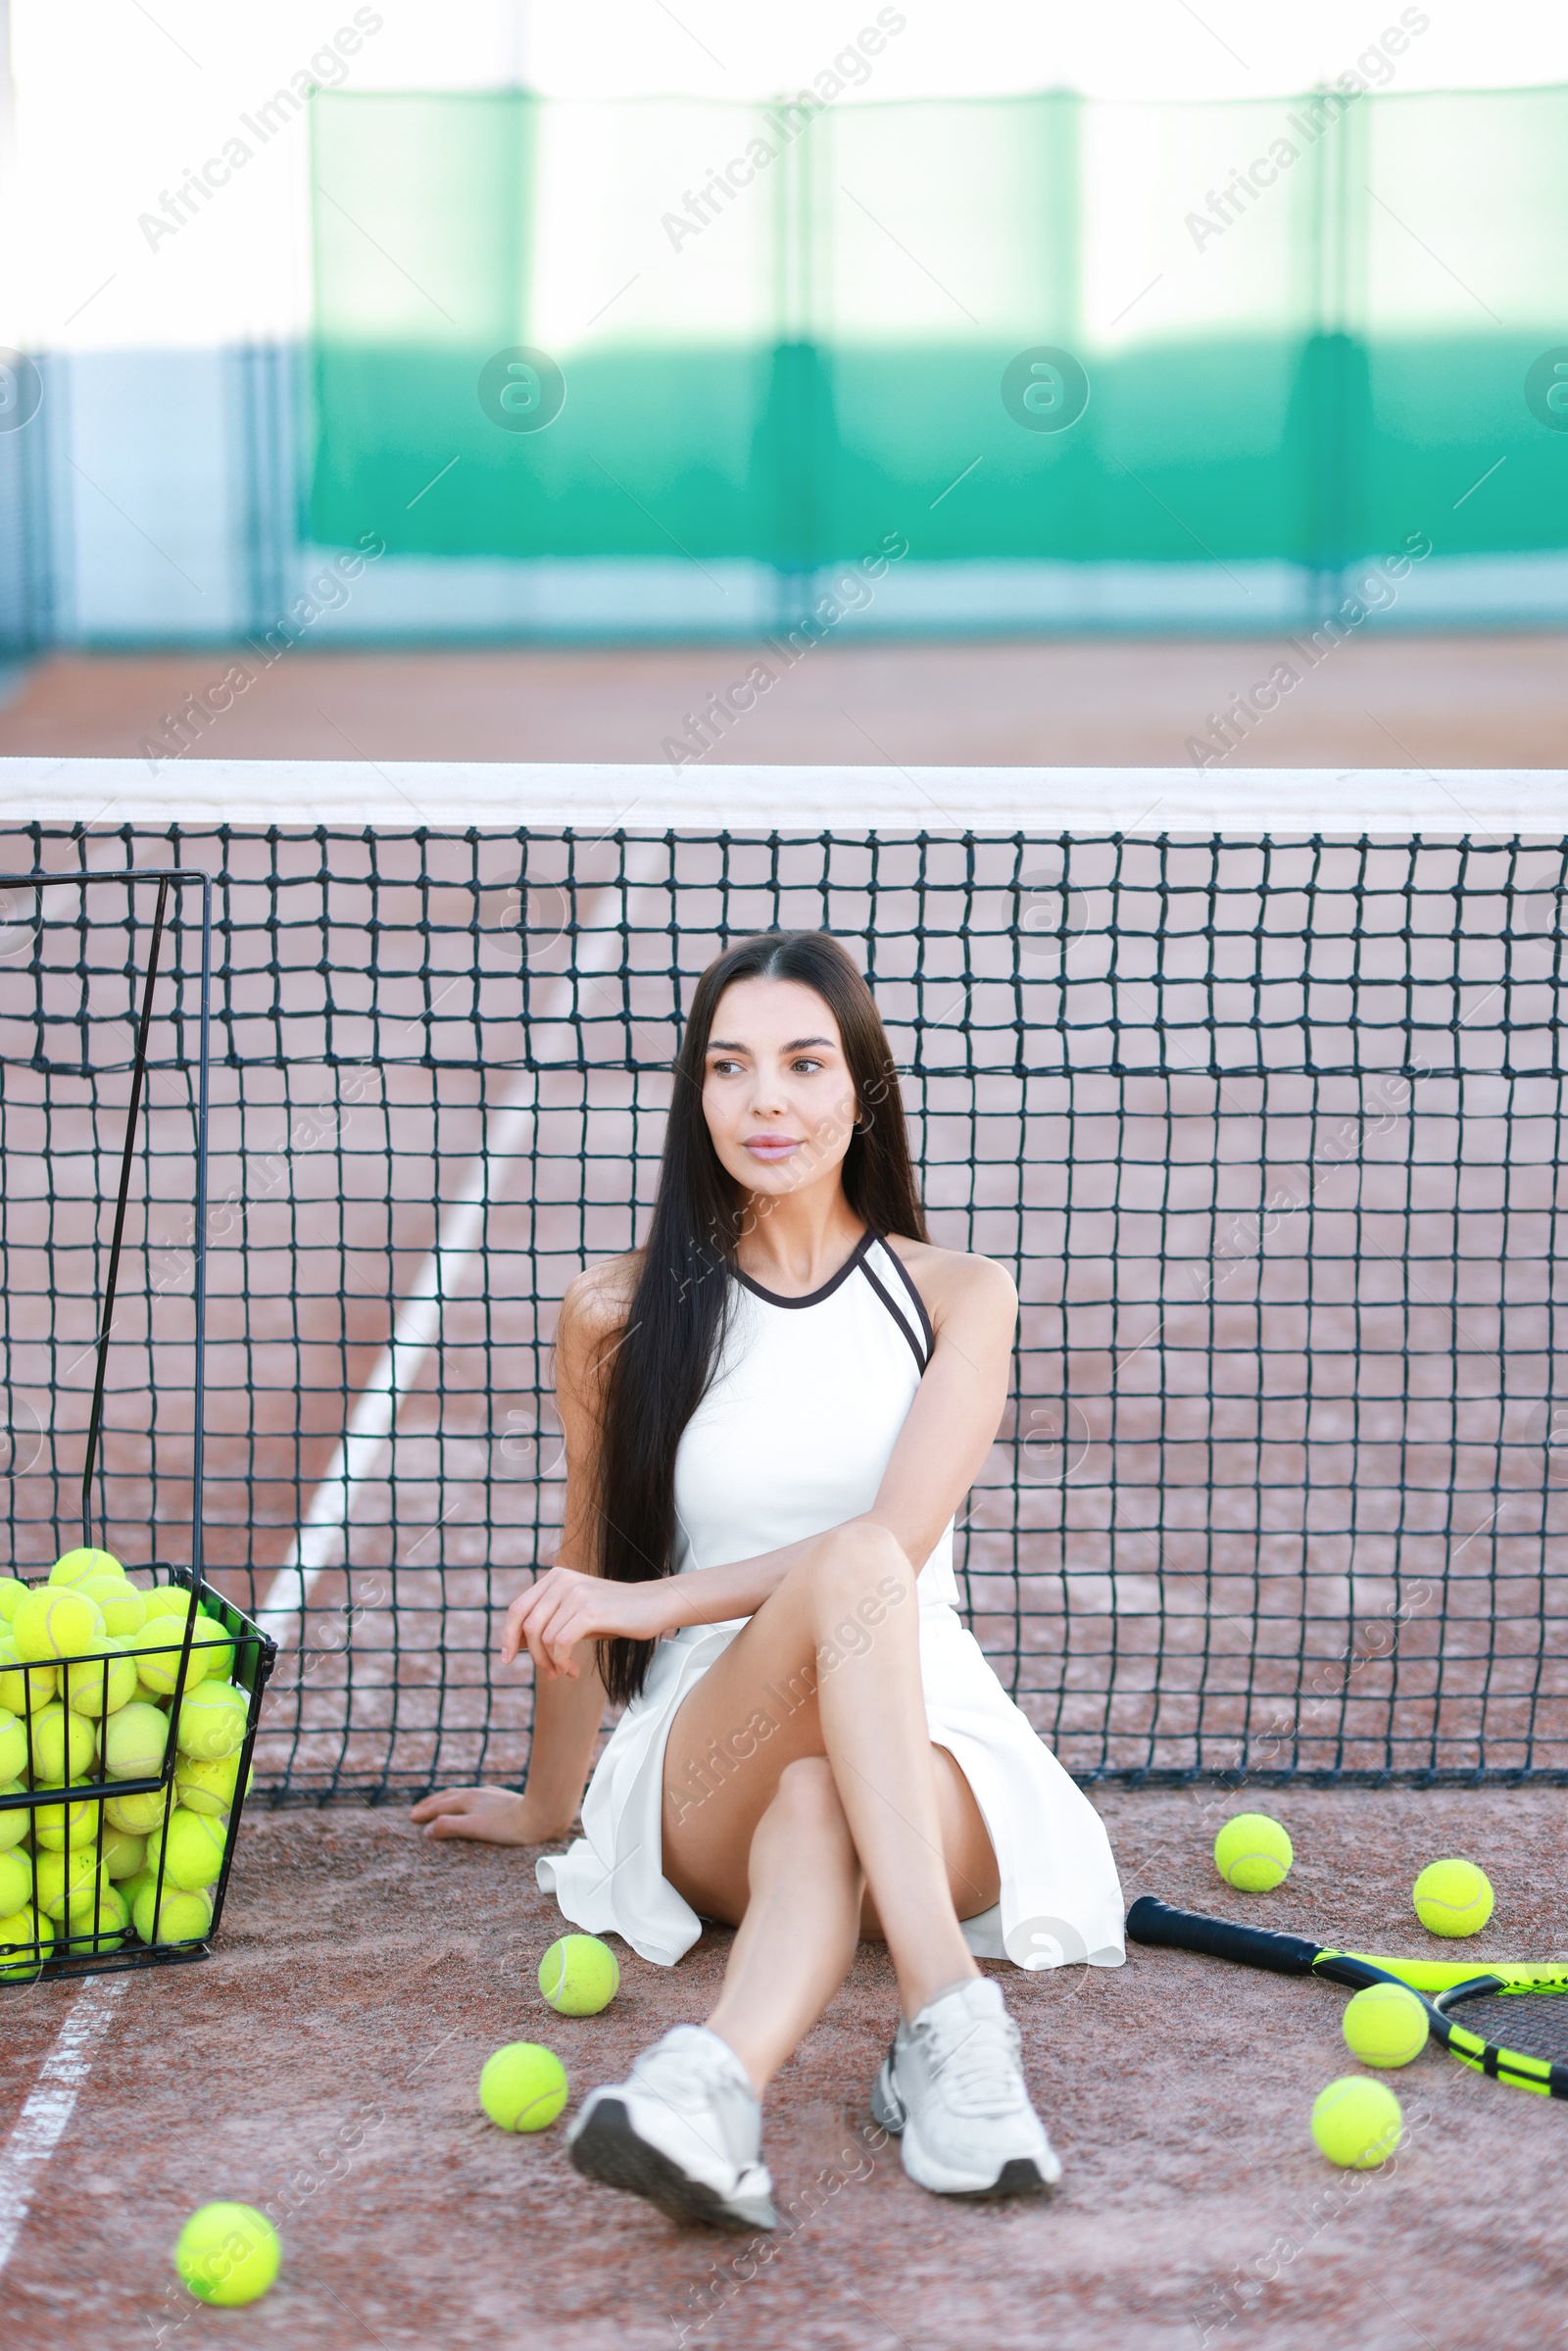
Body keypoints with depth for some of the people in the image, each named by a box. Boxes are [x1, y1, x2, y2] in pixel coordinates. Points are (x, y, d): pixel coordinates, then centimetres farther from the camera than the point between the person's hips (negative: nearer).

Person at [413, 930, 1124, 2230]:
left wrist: (659, 1601, -15)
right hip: (706, 1776, -1)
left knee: (818, 1802, -38)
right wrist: (547, 1806, 27)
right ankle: (951, 2016, -54)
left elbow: (904, 1534, -7)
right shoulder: (619, 1315, 7)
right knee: (851, 1565, -36)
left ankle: (719, 2077, -64)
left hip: (920, 1751, 1)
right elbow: (584, 1578, 18)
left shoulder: (959, 1297, 7)